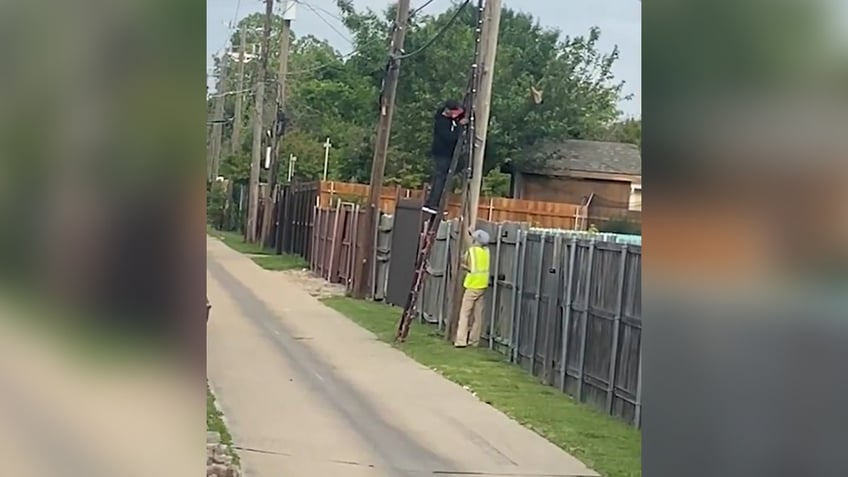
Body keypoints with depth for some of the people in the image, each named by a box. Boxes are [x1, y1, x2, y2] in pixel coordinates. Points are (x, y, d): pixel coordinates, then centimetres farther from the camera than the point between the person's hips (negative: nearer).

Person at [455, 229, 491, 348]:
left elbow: (471, 269, -15)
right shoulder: (486, 250, 5)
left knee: (464, 313, -4)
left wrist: (463, 266, 3)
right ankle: (474, 340, 11)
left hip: (472, 286, -6)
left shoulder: (472, 251, -12)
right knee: (478, 314, 9)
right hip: (482, 285, 6)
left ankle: (461, 340, -10)